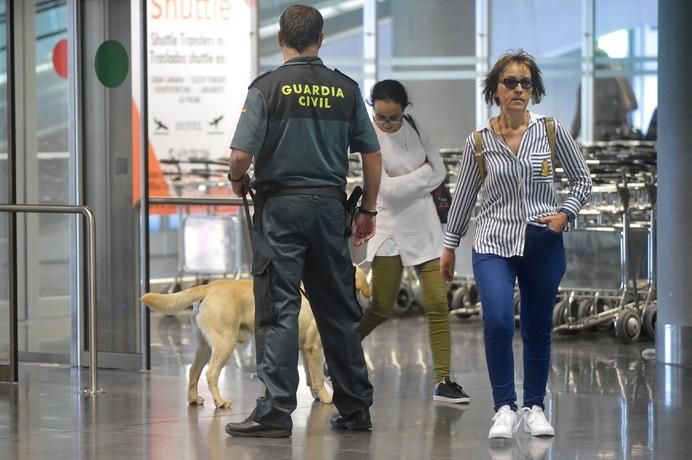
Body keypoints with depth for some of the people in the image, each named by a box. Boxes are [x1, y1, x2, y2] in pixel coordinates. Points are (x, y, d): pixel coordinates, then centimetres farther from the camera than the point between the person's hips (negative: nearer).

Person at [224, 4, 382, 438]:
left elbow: (241, 154, -12)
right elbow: (373, 156, 8)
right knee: (339, 309, 12)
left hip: (280, 204, -4)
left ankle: (276, 412, -8)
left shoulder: (267, 87, -7)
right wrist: (368, 211, 18)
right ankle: (356, 407, 17)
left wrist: (237, 181, 10)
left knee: (278, 309, -3)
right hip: (329, 205, 4)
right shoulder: (346, 89, 5)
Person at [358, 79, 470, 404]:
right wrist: (423, 173, -9)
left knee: (438, 304, -4)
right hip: (389, 231, -4)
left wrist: (406, 183, -10)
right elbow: (388, 189, -19)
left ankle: (443, 381, -3)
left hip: (424, 228, 4)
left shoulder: (414, 126, 3)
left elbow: (439, 172, 2)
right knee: (382, 308, -3)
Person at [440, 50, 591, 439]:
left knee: (538, 329, 8)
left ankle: (534, 407, 23)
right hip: (494, 245, -1)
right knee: (498, 322, -20)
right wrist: (449, 245, 14)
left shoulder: (552, 131, -1)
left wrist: (565, 213, -7)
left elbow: (583, 179, 8)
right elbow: (463, 196, 10)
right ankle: (505, 408, -10)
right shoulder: (479, 142, 0)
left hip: (543, 245, 1)